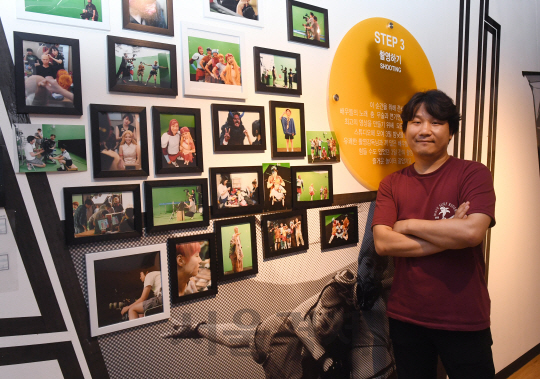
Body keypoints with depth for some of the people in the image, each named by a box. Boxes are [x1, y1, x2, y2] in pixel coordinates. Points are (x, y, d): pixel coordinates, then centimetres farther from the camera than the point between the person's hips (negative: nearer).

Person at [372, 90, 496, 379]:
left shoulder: (474, 174, -7)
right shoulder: (391, 184, 1)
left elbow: (472, 232, -23)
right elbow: (382, 243, -11)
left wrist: (407, 225, -13)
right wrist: (449, 237, -17)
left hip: (464, 321, -2)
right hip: (405, 317, 3)